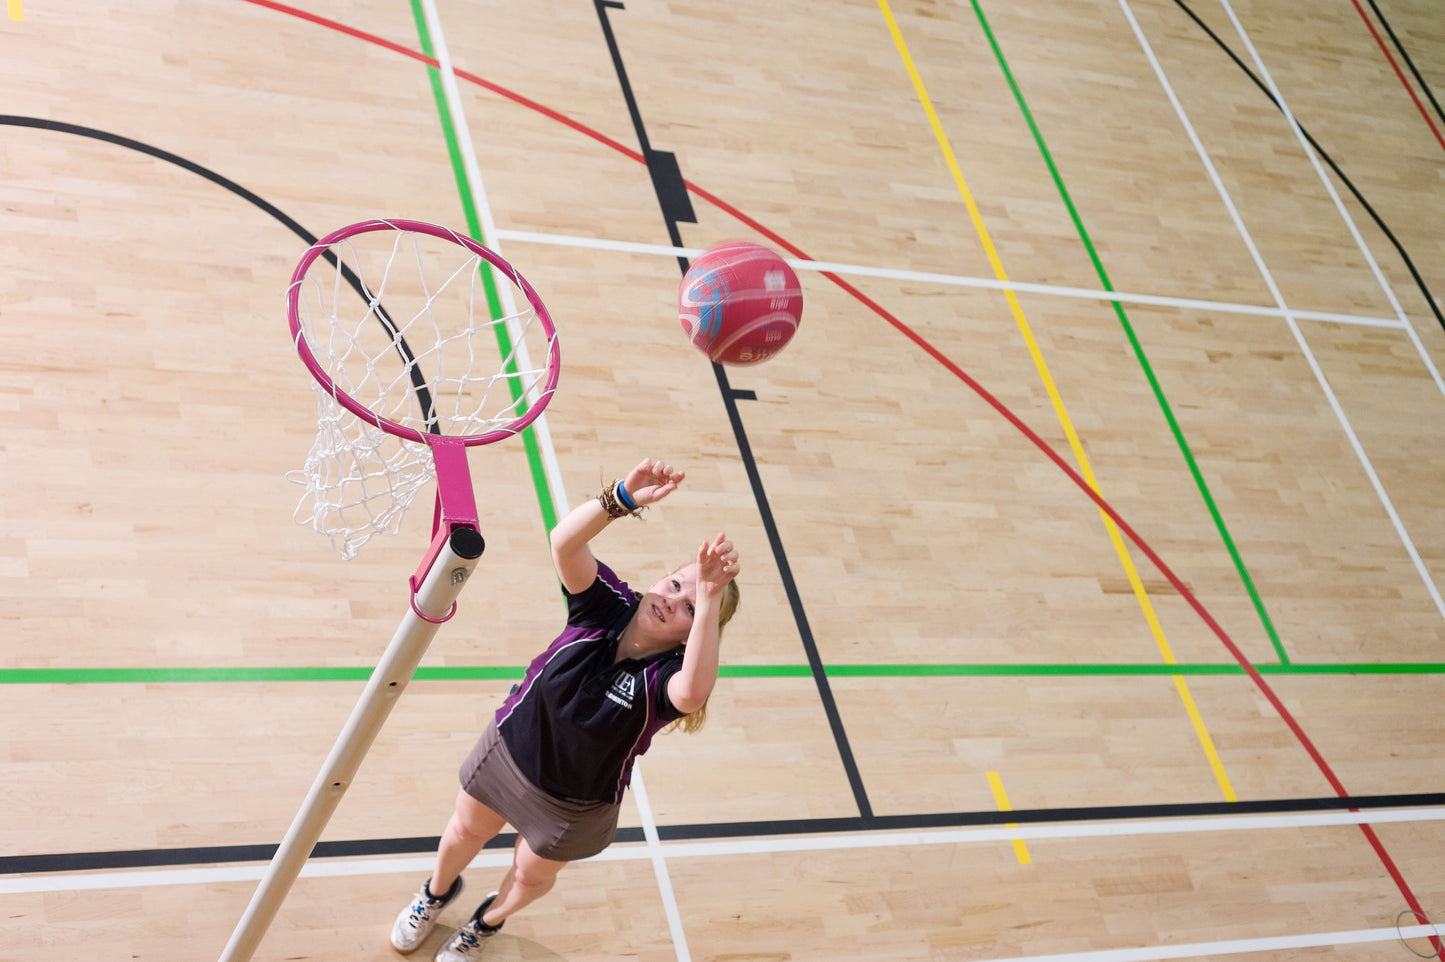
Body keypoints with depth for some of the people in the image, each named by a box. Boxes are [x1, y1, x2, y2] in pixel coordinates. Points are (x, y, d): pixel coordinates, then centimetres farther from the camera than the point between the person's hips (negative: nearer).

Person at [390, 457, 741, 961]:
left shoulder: (666, 674, -33)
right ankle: (437, 893, 64)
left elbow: (692, 693, -61)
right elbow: (564, 542, -43)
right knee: (466, 832, 29)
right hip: (510, 748, 2)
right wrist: (622, 497, -59)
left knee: (531, 875, 26)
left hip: (574, 805, -2)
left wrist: (709, 598, -67)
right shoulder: (608, 605, -25)